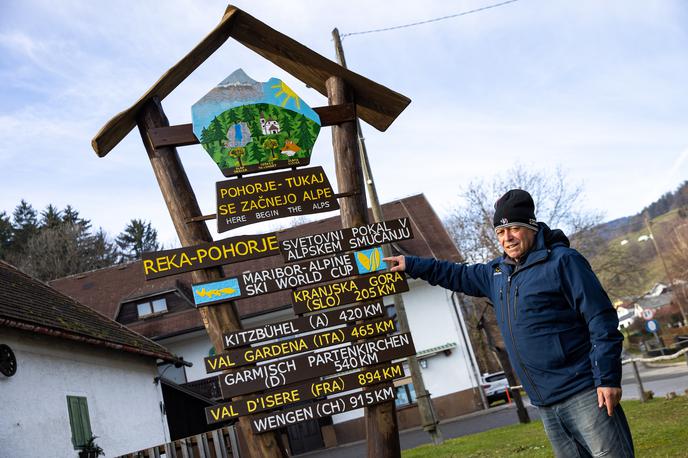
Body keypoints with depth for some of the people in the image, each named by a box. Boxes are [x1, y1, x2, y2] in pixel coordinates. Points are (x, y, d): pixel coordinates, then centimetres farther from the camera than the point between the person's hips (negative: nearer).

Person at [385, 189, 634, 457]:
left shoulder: (562, 261, -8)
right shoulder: (496, 273, 14)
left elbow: (601, 319, -11)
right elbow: (459, 275, 30)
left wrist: (607, 378, -16)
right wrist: (410, 265, 30)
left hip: (582, 393, -7)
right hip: (545, 404, 7)